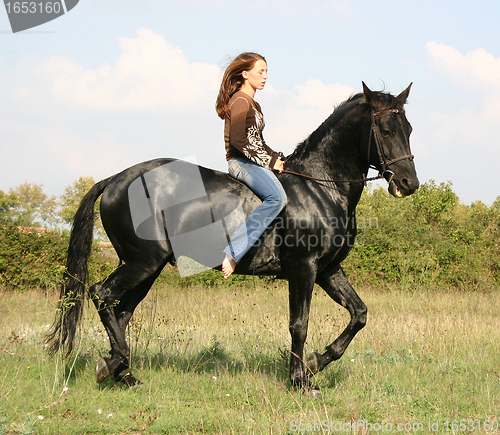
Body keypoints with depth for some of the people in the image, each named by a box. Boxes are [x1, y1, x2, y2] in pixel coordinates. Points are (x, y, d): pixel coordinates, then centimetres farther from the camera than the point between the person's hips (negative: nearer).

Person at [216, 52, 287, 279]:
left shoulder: (252, 104, 22)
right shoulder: (240, 101, -10)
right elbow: (238, 140, -21)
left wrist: (276, 158, 11)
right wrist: (269, 161, -16)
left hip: (253, 162, 11)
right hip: (241, 162, -11)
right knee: (277, 197, -31)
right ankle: (232, 252, -37)